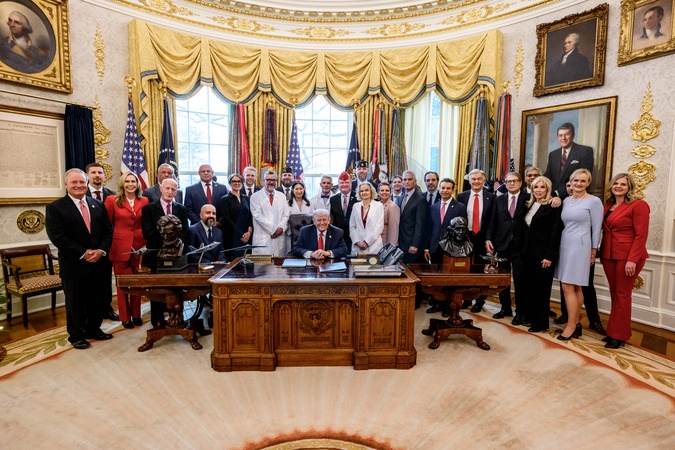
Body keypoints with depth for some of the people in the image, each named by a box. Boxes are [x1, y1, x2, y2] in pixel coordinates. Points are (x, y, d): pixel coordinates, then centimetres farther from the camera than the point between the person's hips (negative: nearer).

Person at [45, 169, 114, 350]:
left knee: (97, 299, 14)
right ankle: (76, 335, 27)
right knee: (75, 302, 10)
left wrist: (101, 251, -10)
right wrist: (83, 253, -16)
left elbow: (108, 230, 5)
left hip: (99, 262, 4)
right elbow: (57, 237, -12)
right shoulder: (55, 207, -5)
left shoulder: (98, 204, 9)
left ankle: (93, 329, 31)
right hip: (74, 264, -4)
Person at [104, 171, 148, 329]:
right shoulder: (112, 200, -1)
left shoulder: (144, 201, 6)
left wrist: (146, 243, 3)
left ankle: (136, 314, 22)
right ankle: (125, 317, 18)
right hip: (120, 247, -2)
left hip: (139, 247, 2)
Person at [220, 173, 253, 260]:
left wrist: (249, 231, -7)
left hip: (247, 237, 4)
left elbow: (251, 216, 9)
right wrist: (240, 235, -11)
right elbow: (226, 220, -6)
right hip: (232, 237, -3)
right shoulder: (225, 199, 1)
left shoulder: (247, 198, 14)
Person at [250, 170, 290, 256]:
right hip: (263, 238, -3)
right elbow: (258, 216, -6)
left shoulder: (282, 196, 15)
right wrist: (274, 229, -11)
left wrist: (281, 228, -9)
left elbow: (286, 215, 10)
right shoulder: (255, 196, 3)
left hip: (280, 237, 3)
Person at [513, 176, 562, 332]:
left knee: (541, 288, 3)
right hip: (527, 252, 6)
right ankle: (529, 316, 24)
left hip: (543, 253, -6)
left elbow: (555, 232, -12)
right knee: (527, 285, 11)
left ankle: (540, 322, 14)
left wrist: (549, 256, -17)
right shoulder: (529, 205, 13)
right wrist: (520, 249, 7)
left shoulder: (553, 206, -7)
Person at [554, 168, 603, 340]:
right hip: (564, 246, 6)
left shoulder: (594, 201, -6)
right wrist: (558, 246, 10)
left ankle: (571, 325, 5)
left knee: (568, 287, -7)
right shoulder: (566, 200, 11)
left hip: (579, 247, -6)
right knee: (574, 287, 12)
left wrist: (593, 252, -4)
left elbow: (596, 228, -5)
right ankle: (575, 323, 20)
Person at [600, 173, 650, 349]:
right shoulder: (608, 206, 12)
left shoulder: (638, 205, -7)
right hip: (608, 255, 6)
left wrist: (632, 260, -18)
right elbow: (605, 231, 11)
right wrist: (601, 252, 3)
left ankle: (618, 335, 13)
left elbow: (641, 235, -12)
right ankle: (614, 330, 21)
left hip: (628, 256, -6)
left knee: (622, 294, 2)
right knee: (614, 293, 11)